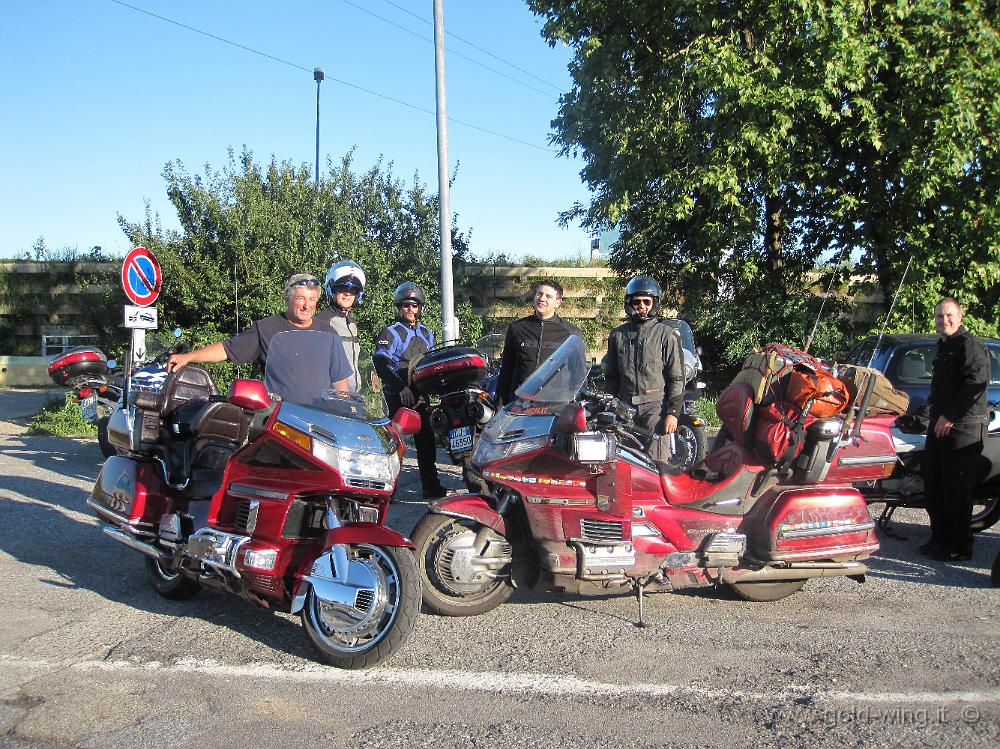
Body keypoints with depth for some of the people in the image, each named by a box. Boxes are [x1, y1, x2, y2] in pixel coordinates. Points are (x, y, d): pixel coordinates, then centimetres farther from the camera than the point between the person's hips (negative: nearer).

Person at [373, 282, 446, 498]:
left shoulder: (426, 334, 18)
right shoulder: (390, 333, -2)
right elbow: (380, 363, -14)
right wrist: (401, 387, -23)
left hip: (420, 395, 5)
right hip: (396, 395, -5)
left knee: (426, 441, 5)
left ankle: (431, 486, 10)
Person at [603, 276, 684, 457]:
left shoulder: (667, 334, 3)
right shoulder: (617, 335, 16)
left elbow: (677, 377, -1)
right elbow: (611, 376, 21)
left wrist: (673, 412, -7)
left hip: (655, 407, -4)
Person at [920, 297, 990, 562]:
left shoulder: (970, 345, -10)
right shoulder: (943, 346, 21)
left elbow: (976, 382, -21)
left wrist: (949, 416, -21)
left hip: (964, 427, -10)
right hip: (939, 425, 10)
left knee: (956, 489, -6)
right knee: (933, 486, 13)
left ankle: (960, 547, 2)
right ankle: (940, 538, 24)